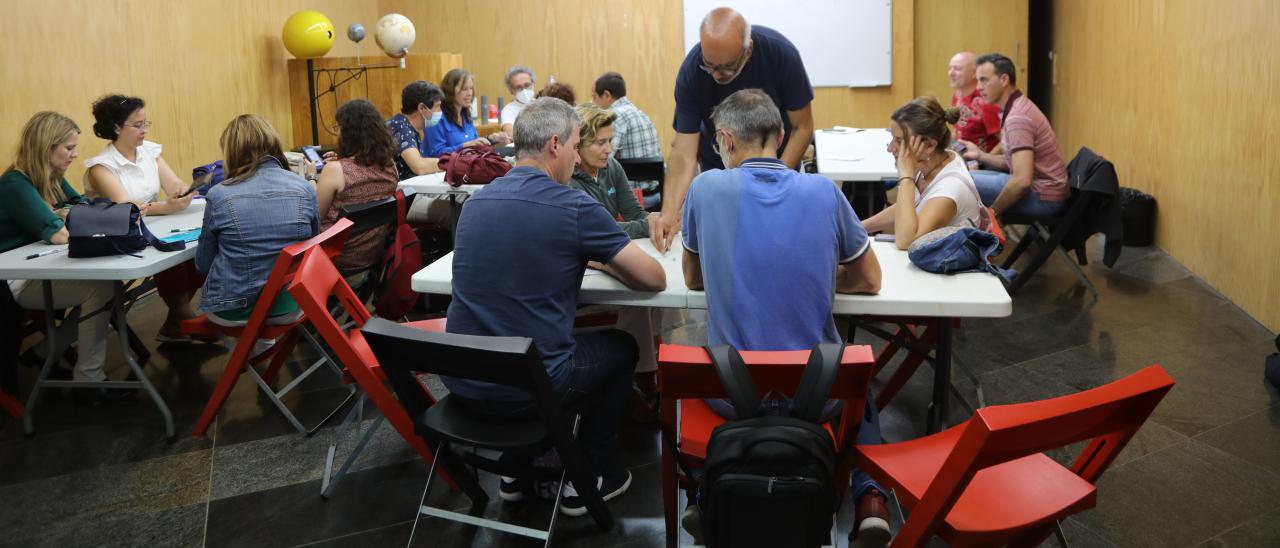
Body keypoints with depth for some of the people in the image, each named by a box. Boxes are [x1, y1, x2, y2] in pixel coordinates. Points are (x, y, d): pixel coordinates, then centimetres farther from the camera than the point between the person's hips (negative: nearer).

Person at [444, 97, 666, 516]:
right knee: (622, 347, 22)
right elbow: (655, 279, -5)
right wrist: (604, 262, 14)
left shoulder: (475, 202, 6)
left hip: (461, 383, 6)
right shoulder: (575, 207, -13)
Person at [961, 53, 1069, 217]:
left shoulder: (1017, 117, -20)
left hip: (1044, 197, -10)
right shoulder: (1017, 106, 11)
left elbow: (1022, 181, -28)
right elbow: (1013, 162, 18)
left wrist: (991, 213, -17)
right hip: (1041, 186, 10)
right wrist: (980, 155, 5)